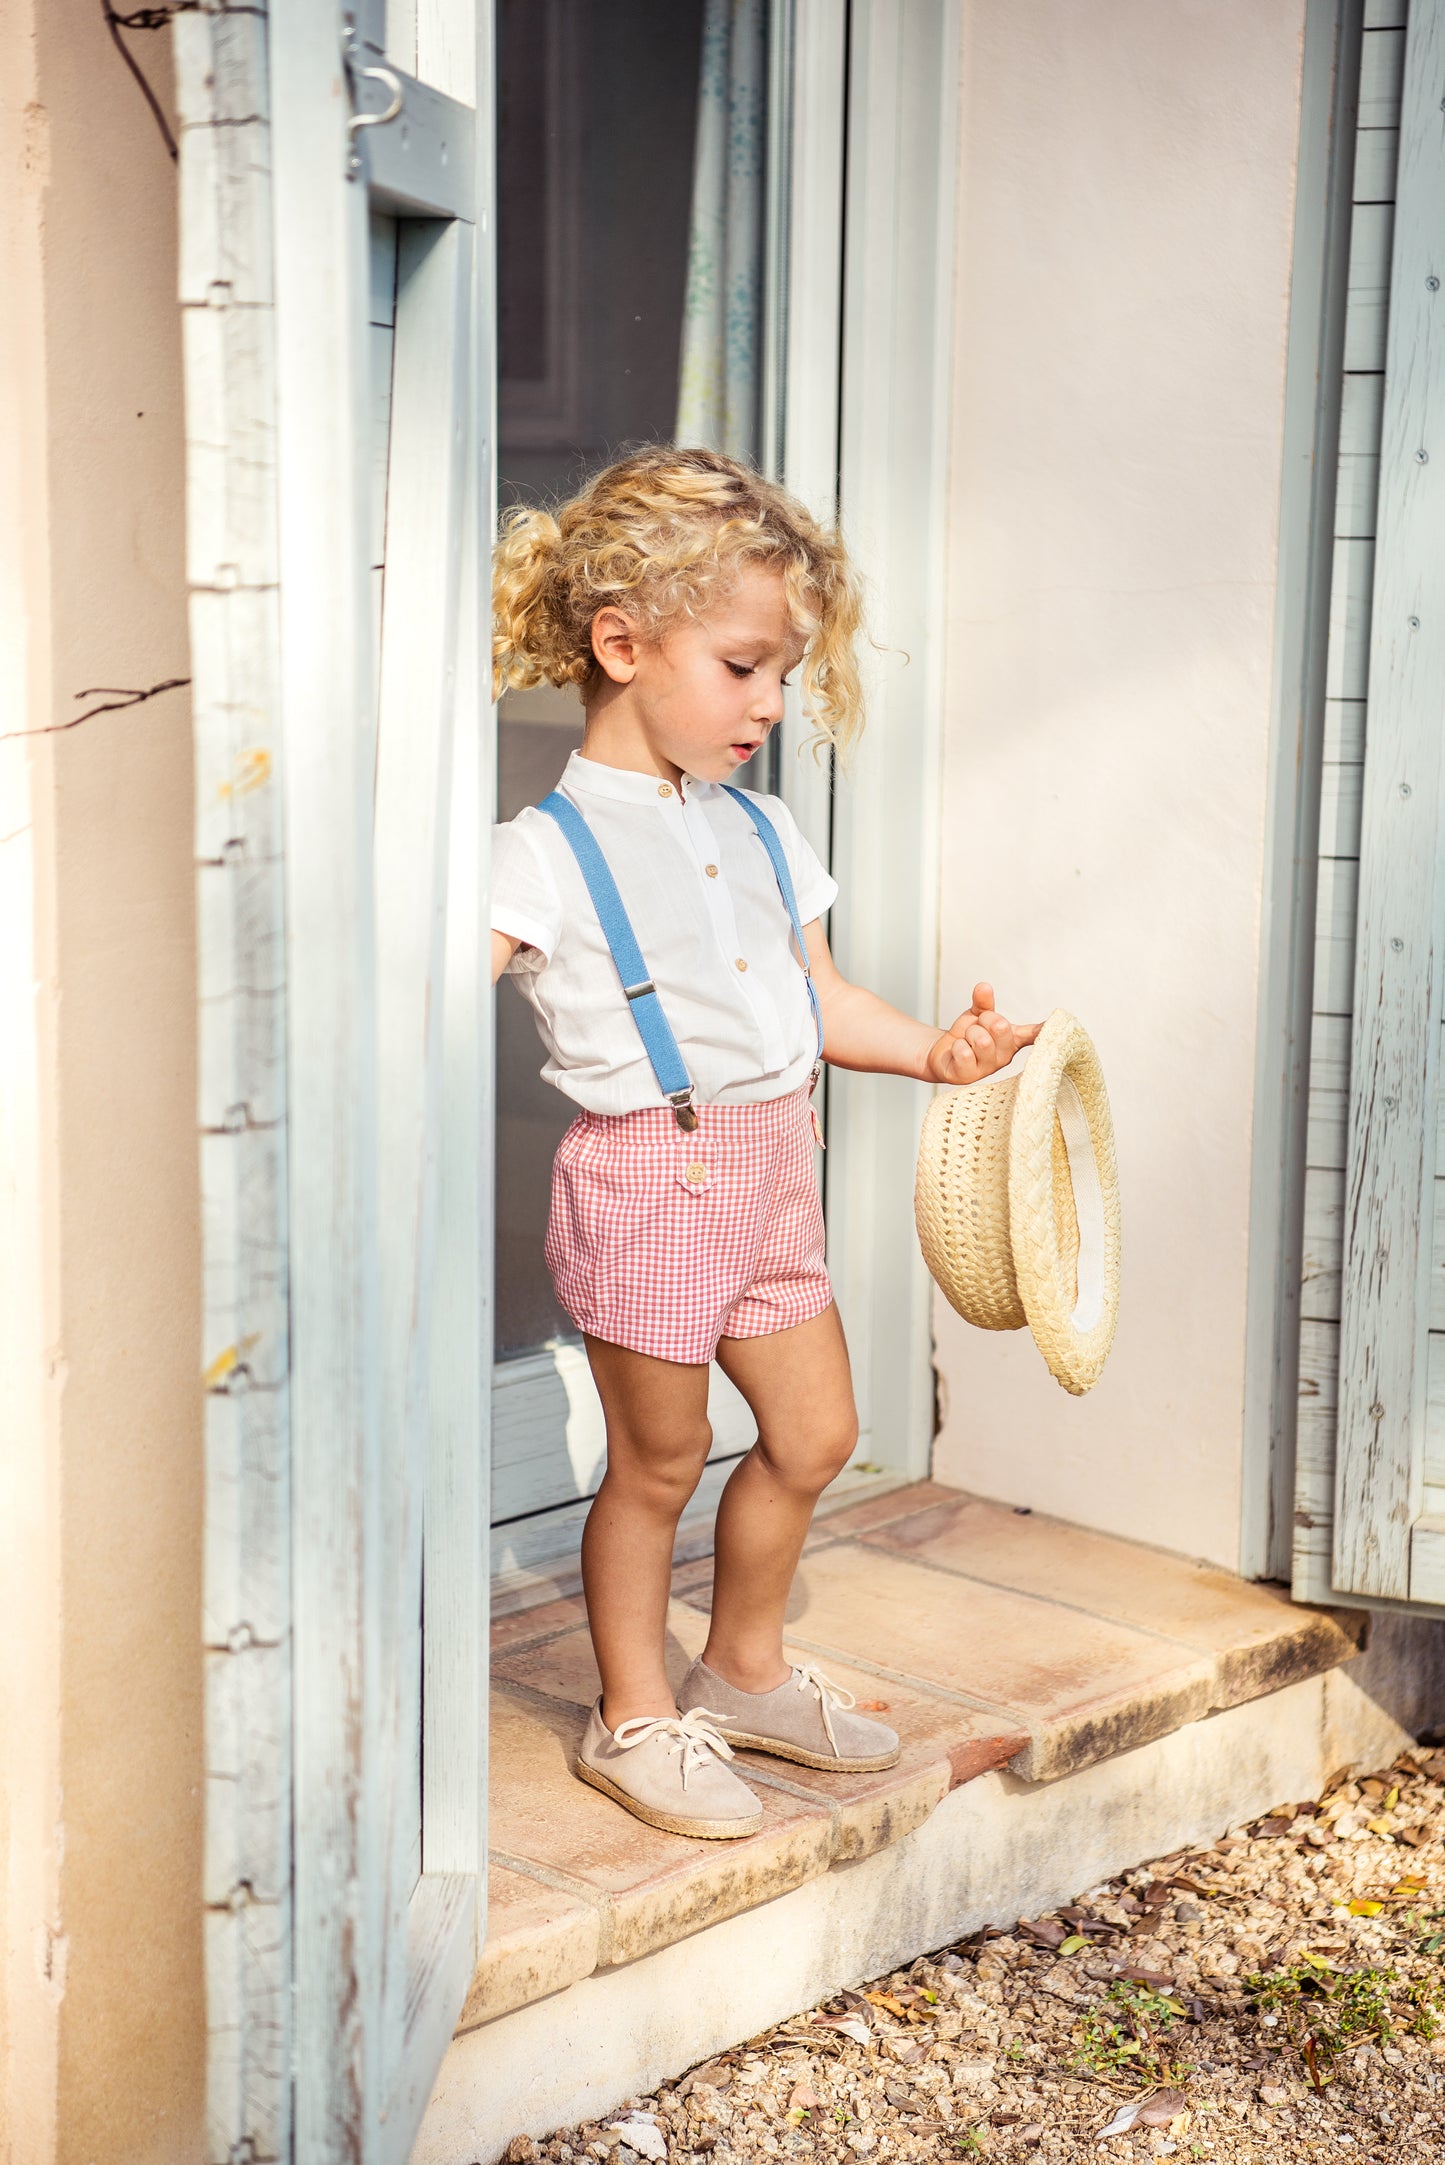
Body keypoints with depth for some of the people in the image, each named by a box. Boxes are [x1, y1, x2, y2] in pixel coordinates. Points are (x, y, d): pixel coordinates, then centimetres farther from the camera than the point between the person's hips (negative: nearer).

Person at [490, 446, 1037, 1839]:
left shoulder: (759, 831, 11)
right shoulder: (550, 851, -12)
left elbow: (814, 998, 20)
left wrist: (932, 1049, 9)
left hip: (770, 1170, 7)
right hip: (649, 1174, -7)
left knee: (813, 1433, 15)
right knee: (658, 1461, 4)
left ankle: (745, 1670, 36)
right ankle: (635, 1716, 24)